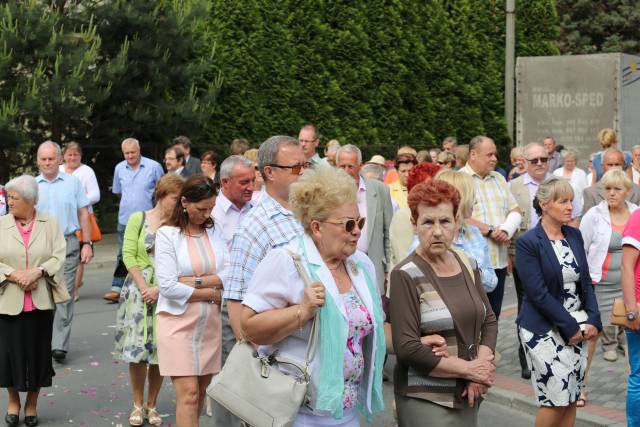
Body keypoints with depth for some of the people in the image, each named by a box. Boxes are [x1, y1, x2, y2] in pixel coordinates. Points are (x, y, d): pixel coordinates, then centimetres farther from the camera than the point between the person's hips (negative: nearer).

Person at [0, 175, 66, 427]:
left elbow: (59, 257, -3)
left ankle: (32, 404, 24)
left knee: (38, 352, 7)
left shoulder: (50, 224, 3)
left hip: (41, 301, 0)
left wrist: (37, 272, -17)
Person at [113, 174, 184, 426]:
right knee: (137, 349, 0)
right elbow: (129, 255, -4)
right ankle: (138, 405, 15)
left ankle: (152, 405, 17)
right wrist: (144, 287, -11)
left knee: (160, 351, 4)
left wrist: (159, 289, -16)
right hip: (138, 289, -1)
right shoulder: (138, 219, -1)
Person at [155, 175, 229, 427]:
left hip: (210, 324, 4)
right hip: (179, 323, -4)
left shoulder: (214, 231, 6)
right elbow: (167, 287, -14)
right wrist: (212, 293, -7)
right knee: (188, 394, -9)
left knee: (200, 392, 10)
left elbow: (229, 275, -3)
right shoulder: (167, 234, -6)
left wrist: (194, 281, -15)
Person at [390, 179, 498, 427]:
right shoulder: (406, 276, -13)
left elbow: (489, 320, 10)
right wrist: (469, 368, -14)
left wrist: (482, 365, -8)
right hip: (425, 399, -6)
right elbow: (407, 348, -18)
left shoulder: (467, 265, 6)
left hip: (467, 395, 6)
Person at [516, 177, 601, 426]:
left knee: (571, 398, 8)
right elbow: (539, 294, -16)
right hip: (544, 329, -6)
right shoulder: (527, 243, -11)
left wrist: (593, 320, -2)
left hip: (577, 328, 6)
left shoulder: (574, 236, 9)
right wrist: (570, 327, -15)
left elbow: (586, 282, 11)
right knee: (556, 399, -6)